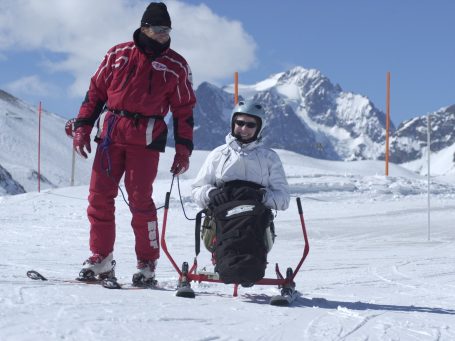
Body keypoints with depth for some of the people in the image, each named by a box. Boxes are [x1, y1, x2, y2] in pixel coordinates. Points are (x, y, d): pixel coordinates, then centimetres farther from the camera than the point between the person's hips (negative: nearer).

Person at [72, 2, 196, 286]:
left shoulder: (176, 66, 4)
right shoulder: (118, 55, 8)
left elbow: (184, 110, 7)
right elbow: (96, 91, 14)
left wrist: (183, 150, 1)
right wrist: (82, 127, 7)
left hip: (146, 140, -3)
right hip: (110, 134, 3)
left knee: (140, 200, -7)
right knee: (100, 196, 0)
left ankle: (147, 264, 3)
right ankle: (101, 258, 11)